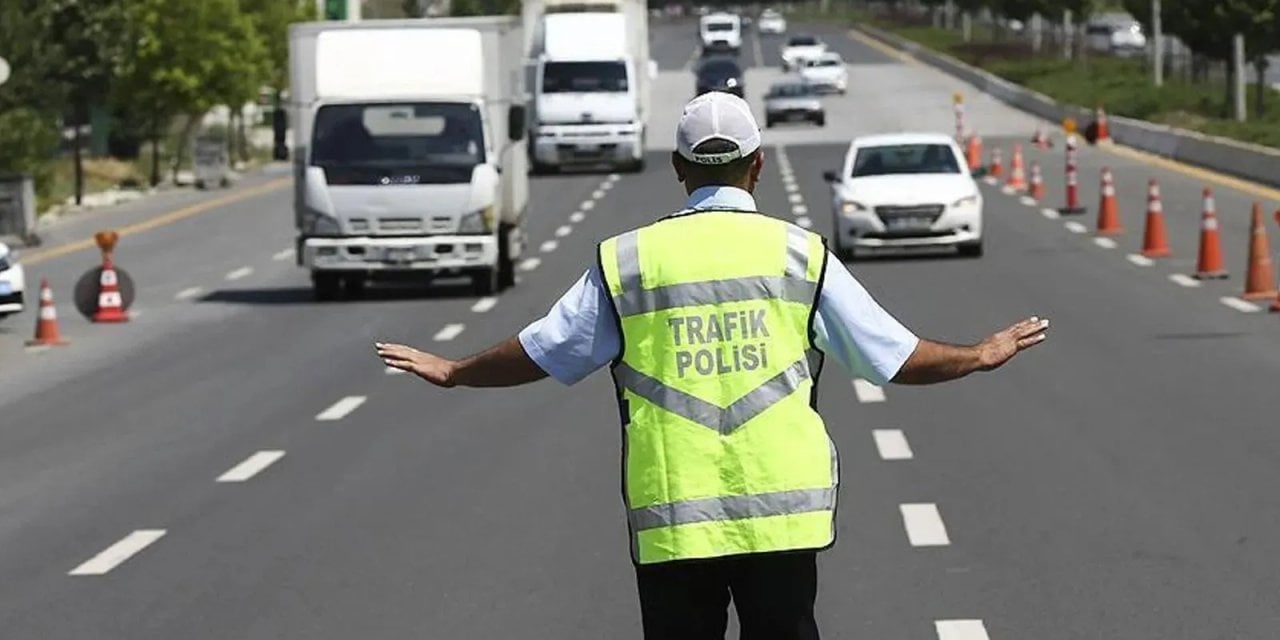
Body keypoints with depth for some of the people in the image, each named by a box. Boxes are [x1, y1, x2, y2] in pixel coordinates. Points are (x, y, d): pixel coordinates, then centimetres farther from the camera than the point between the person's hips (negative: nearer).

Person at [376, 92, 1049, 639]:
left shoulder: (626, 259, 2)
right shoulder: (800, 254, 2)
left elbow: (540, 353, 9)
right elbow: (895, 356, 7)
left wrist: (453, 372, 28)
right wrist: (982, 355, 26)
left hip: (670, 522, 0)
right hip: (783, 514, 0)